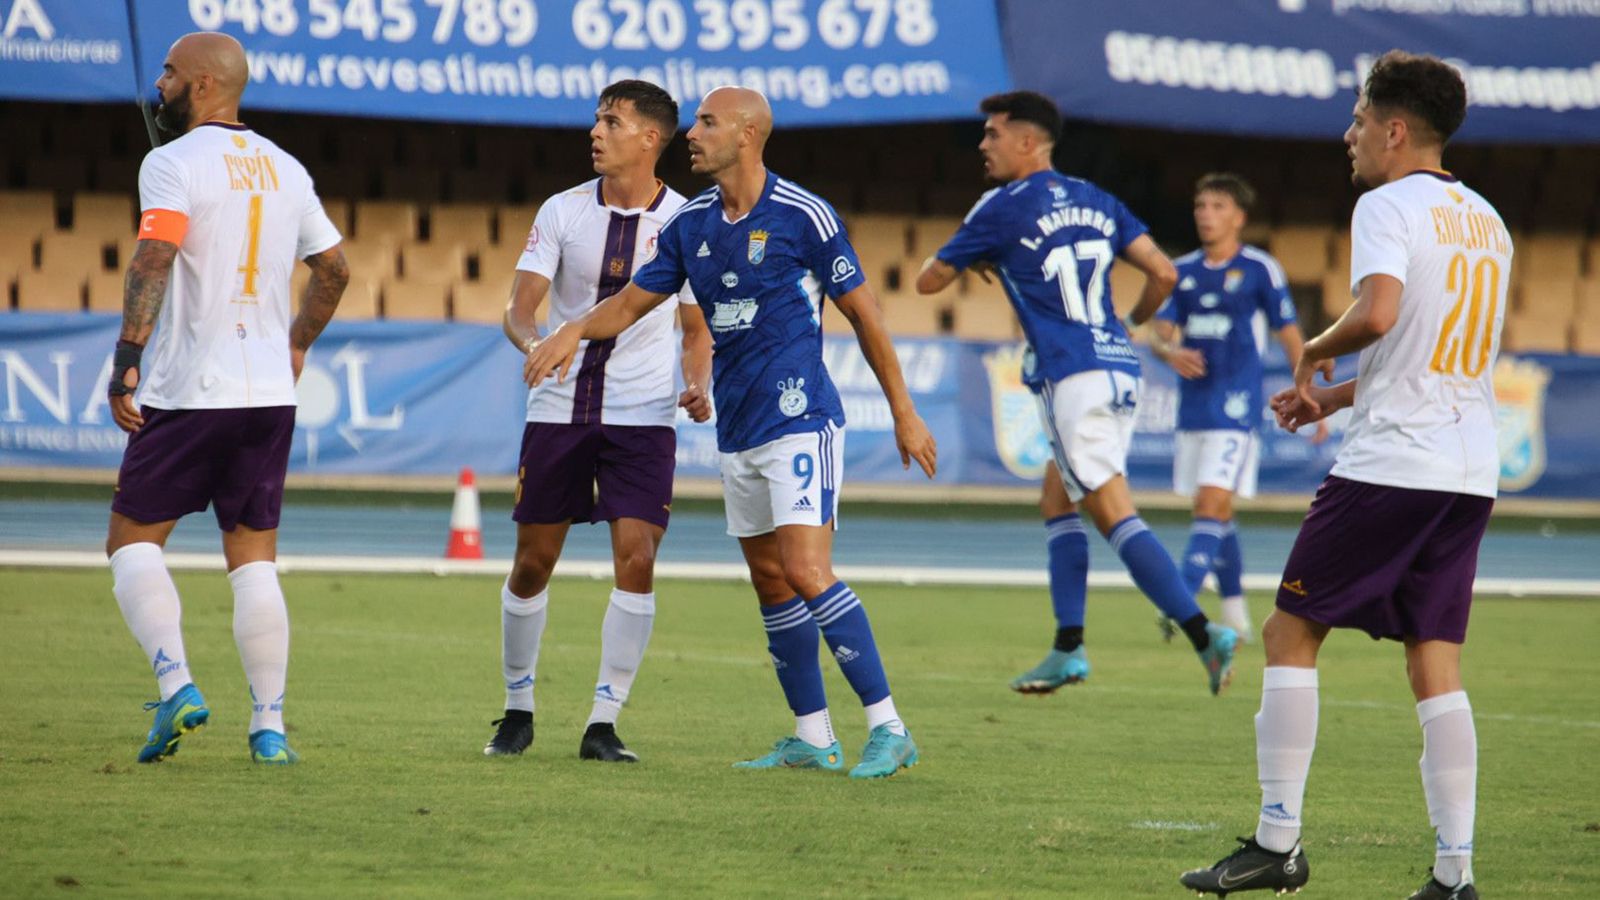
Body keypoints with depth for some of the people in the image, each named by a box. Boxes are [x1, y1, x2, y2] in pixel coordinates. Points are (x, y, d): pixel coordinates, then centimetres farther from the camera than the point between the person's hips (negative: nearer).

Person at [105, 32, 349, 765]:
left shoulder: (173, 163, -7)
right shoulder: (285, 169, 13)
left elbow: (154, 257, -23)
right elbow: (333, 270, 23)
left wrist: (127, 359, -26)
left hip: (188, 393, -6)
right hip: (270, 393, 6)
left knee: (133, 540, 6)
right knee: (254, 559, 9)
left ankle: (176, 682, -13)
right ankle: (268, 726, 3)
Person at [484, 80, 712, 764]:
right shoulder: (563, 211, 1)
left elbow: (697, 327, 9)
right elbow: (519, 308, -4)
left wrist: (697, 384, -11)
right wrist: (533, 342, -27)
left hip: (642, 418, -1)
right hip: (558, 410, 1)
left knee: (636, 560, -13)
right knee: (532, 562, 5)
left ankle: (603, 723, -5)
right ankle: (517, 710, 22)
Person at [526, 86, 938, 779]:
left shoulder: (803, 216, -10)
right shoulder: (690, 224, 8)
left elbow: (862, 312, -3)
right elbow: (632, 302, 14)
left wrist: (903, 412, 0)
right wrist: (576, 329, -7)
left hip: (800, 420, -7)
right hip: (736, 431, 7)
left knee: (806, 571, -17)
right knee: (771, 583, 8)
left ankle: (888, 728, -15)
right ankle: (813, 738, 14)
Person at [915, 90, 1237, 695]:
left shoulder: (1002, 208, -3)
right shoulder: (1097, 202, 14)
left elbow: (928, 282, 5)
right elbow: (1163, 274, 9)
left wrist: (974, 261, 26)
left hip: (1072, 378, -8)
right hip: (1119, 368, 8)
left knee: (1115, 515, -10)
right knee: (1057, 503, 19)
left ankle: (1204, 633, -22)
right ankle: (1068, 649, 15)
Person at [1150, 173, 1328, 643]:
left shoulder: (1259, 269, -3)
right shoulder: (1183, 270, 11)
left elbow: (1290, 336, 1)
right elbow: (1160, 332, 7)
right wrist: (1170, 351, -18)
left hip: (1235, 405, -6)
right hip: (1193, 405, 6)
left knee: (1212, 505, -16)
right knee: (1217, 514, 12)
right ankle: (1235, 614, 21)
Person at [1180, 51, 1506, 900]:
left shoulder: (1388, 205, -8)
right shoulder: (1485, 223, 18)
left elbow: (1378, 312, -25)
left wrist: (1315, 351, -6)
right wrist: (1337, 396, 24)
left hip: (1388, 466, -7)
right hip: (1469, 470, 7)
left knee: (1291, 635, 3)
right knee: (1436, 666, 7)